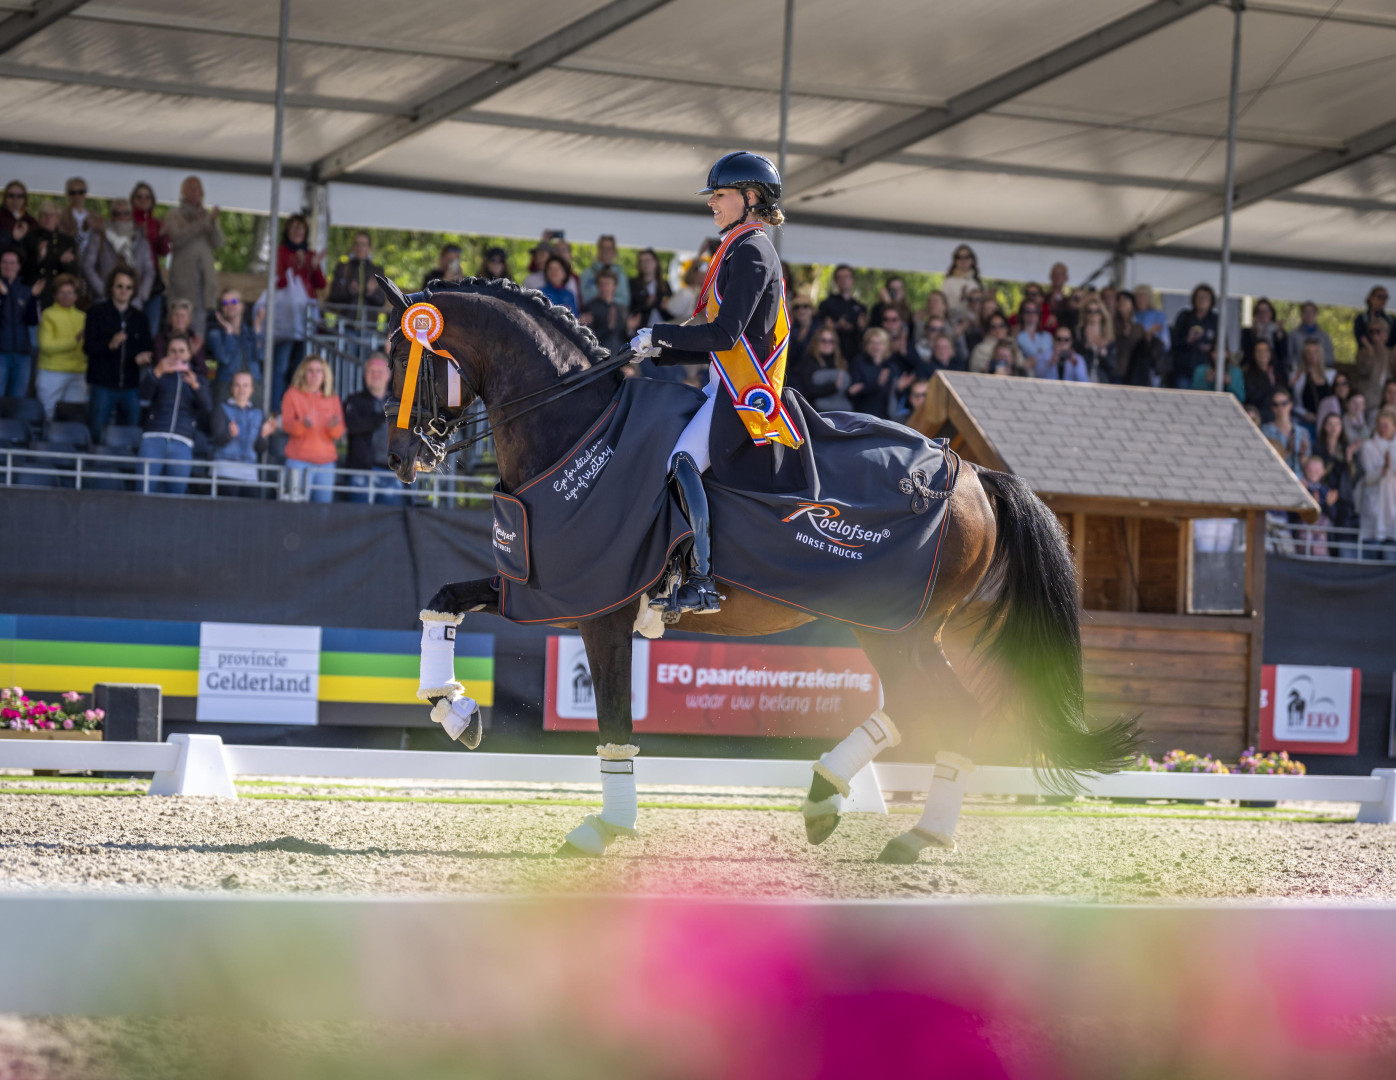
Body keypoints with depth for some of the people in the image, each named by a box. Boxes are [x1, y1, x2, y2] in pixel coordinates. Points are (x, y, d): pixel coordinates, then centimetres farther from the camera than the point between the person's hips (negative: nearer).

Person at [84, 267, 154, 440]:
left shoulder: (139, 317, 14)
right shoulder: (97, 312, 3)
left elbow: (147, 348, 13)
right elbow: (88, 346, -5)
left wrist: (144, 357, -10)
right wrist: (110, 345, -24)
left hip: (131, 386, 3)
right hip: (103, 384, -3)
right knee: (97, 434, -4)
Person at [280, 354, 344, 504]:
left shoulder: (332, 399, 16)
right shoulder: (293, 395, 8)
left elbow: (339, 432, 10)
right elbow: (286, 424, -3)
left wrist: (334, 426, -14)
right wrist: (303, 424, -24)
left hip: (326, 462, 3)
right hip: (300, 460, -3)